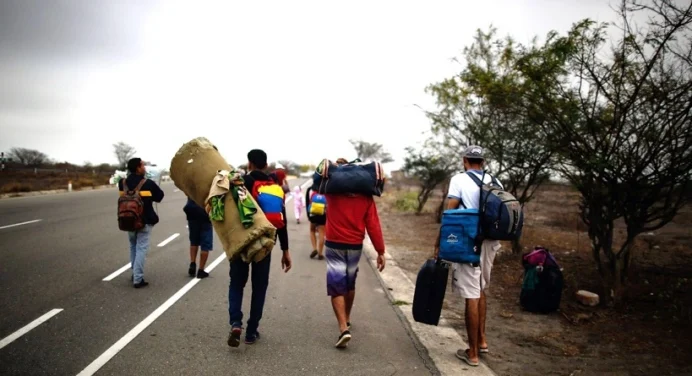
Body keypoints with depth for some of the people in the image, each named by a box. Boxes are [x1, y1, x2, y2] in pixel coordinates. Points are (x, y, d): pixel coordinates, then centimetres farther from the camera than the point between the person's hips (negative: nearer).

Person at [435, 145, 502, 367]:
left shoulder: (459, 179, -5)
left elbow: (450, 213, -11)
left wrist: (439, 240, -4)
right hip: (490, 241, 6)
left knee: (471, 296, -1)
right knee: (480, 290, 23)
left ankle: (472, 353, 8)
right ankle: (482, 339, 30)